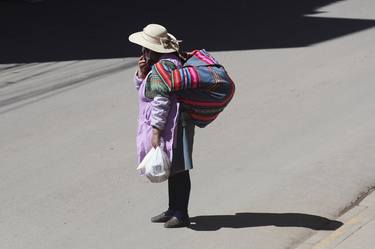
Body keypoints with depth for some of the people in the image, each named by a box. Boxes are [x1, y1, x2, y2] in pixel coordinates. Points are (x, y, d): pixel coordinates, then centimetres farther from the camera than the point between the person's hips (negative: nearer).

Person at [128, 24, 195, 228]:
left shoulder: (165, 66, -19)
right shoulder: (161, 63, 13)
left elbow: (162, 101, -23)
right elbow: (142, 87, 24)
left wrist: (156, 131, -23)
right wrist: (142, 72, 3)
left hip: (171, 125, -11)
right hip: (169, 125, 11)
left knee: (177, 169, -5)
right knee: (172, 169, 16)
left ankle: (181, 214, 0)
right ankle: (173, 210, 25)